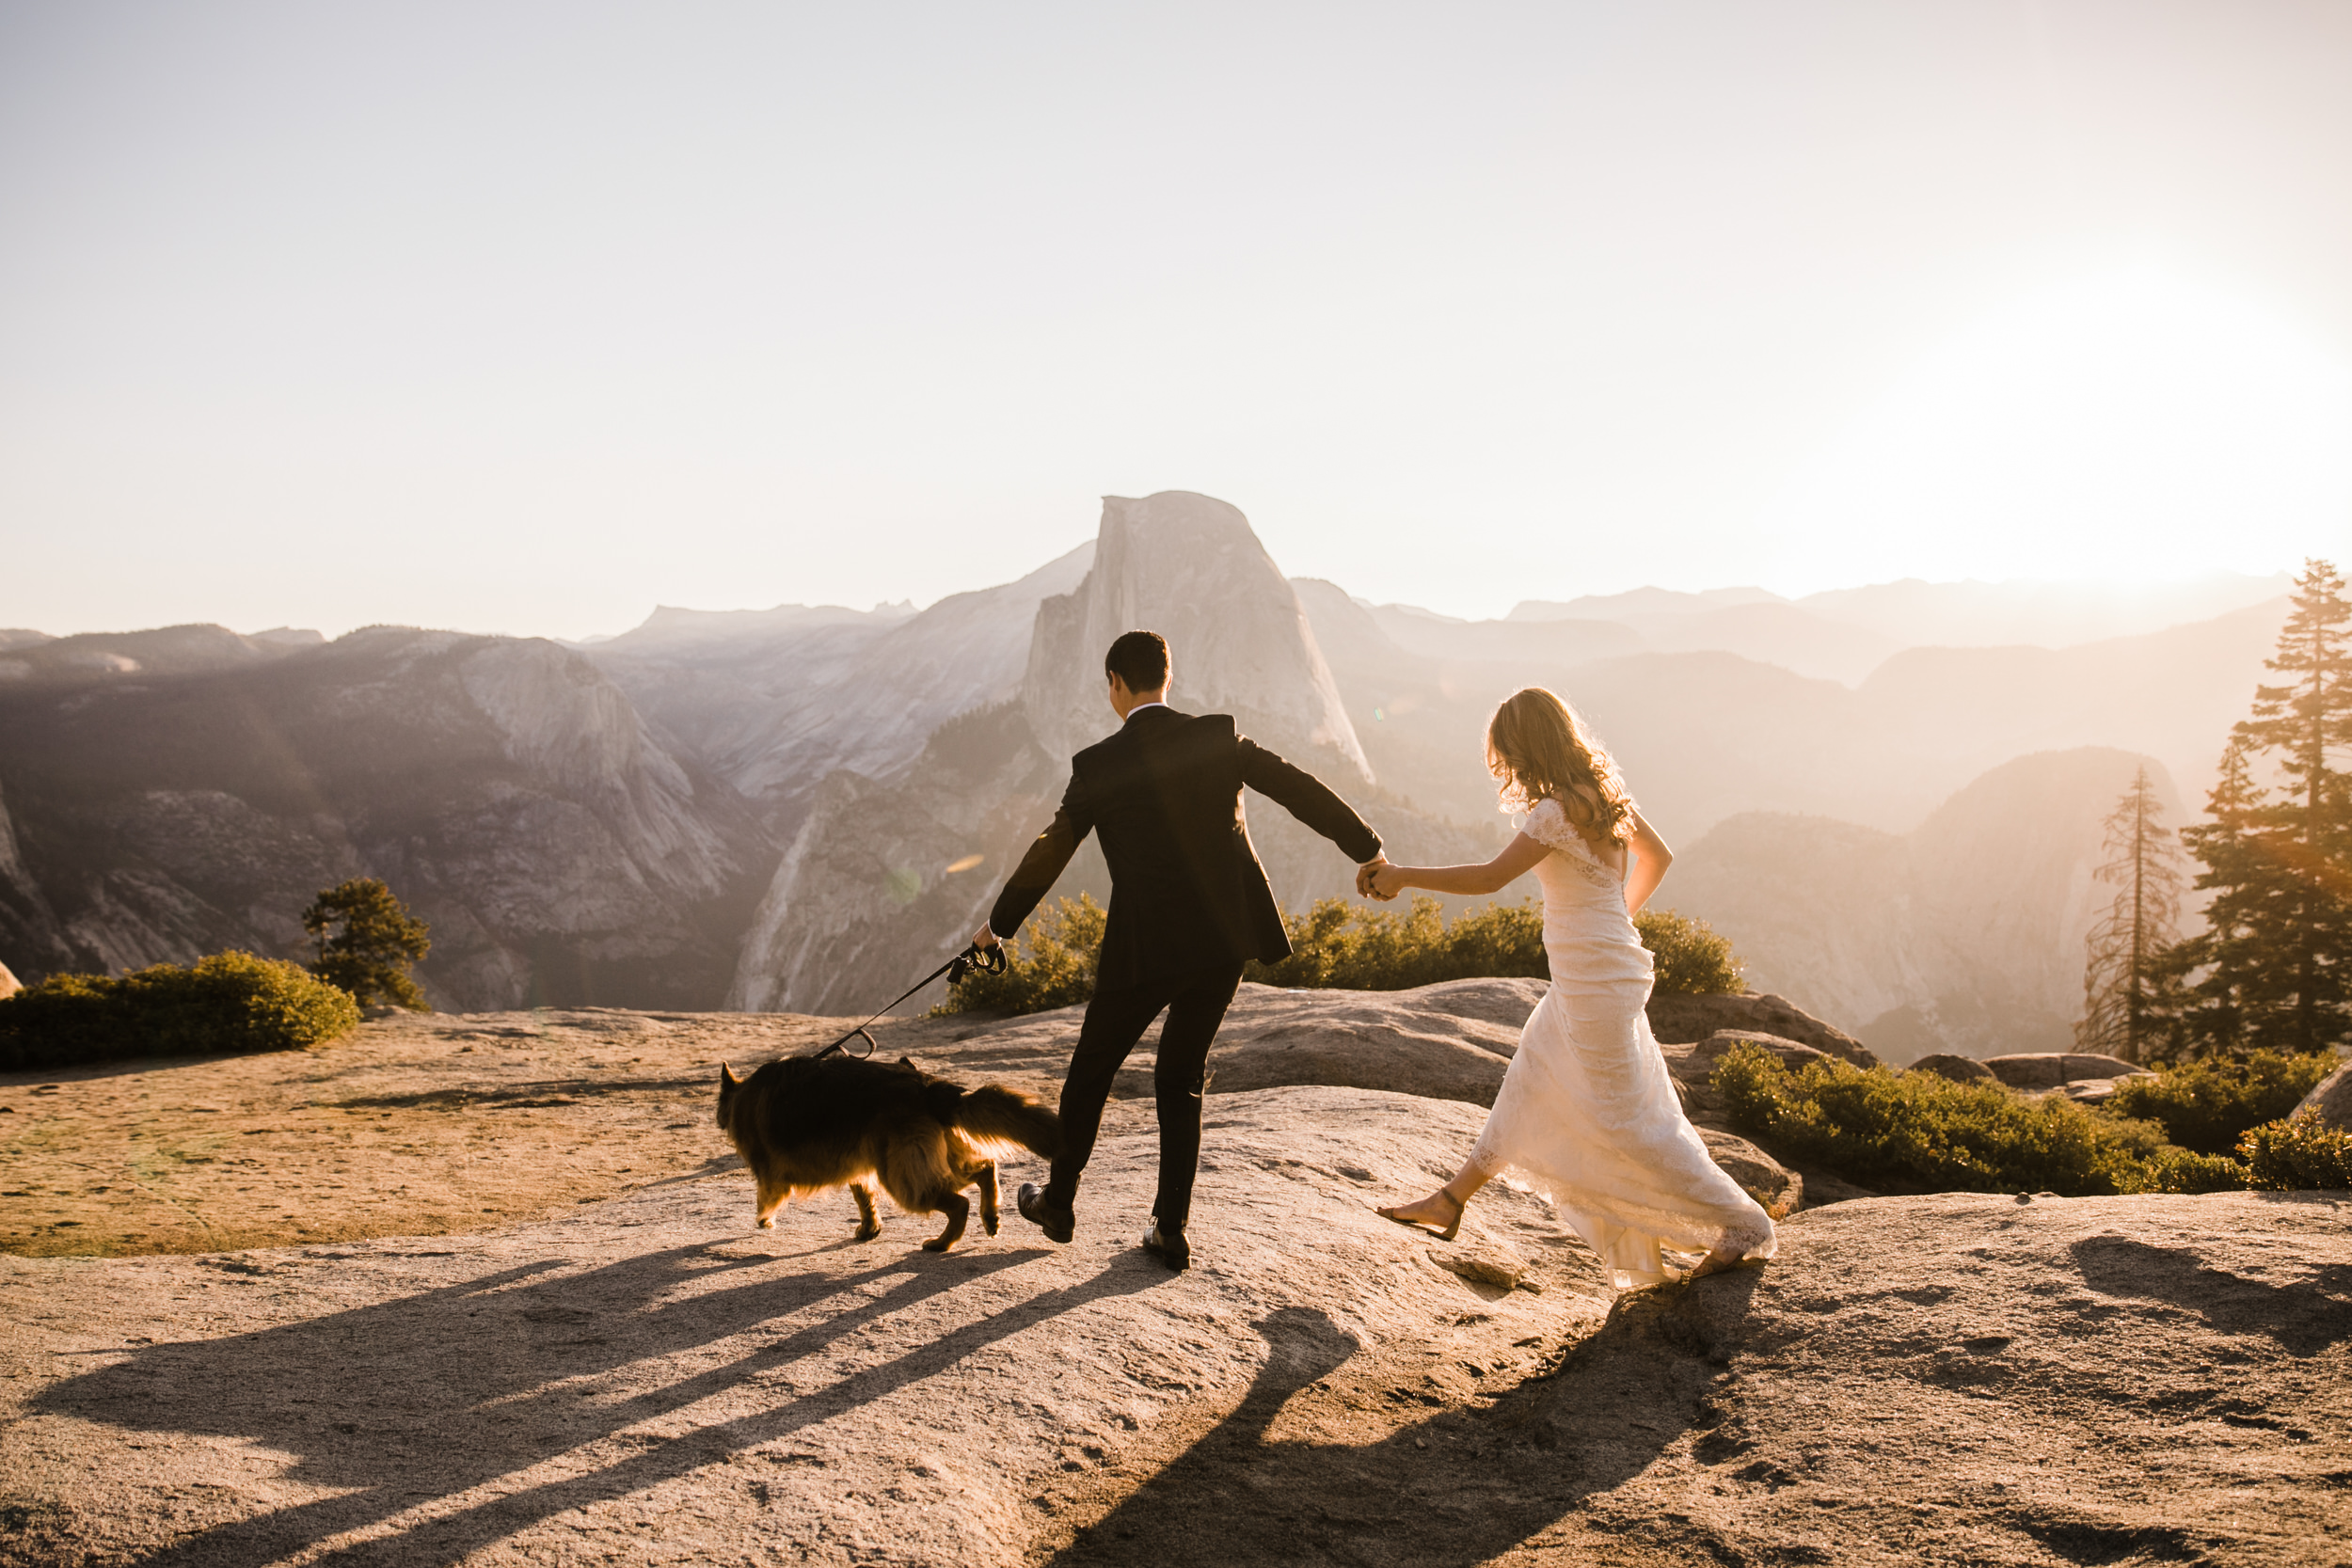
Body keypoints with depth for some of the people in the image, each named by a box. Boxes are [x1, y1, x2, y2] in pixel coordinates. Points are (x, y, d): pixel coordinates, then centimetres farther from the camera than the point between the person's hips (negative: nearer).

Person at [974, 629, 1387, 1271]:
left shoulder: (1098, 766, -6)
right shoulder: (1218, 737, 0)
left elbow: (1049, 852, 1)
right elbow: (1302, 791, 1)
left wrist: (999, 923, 16)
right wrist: (1367, 849, 12)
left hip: (1147, 947, -3)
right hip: (1226, 938, 4)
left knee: (1091, 1070, 17)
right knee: (1180, 1080, 17)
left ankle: (1058, 1202, 31)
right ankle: (1171, 1230, 15)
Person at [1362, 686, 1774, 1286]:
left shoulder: (1558, 810, -22)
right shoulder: (1603, 793, 6)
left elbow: (1489, 877, -22)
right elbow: (1657, 856, 18)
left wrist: (1402, 875, -12)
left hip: (1596, 982, -10)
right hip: (1586, 977, 10)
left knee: (1626, 1119, -1)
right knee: (1528, 1088, 18)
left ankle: (1743, 1227, 8)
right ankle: (1451, 1202, 31)